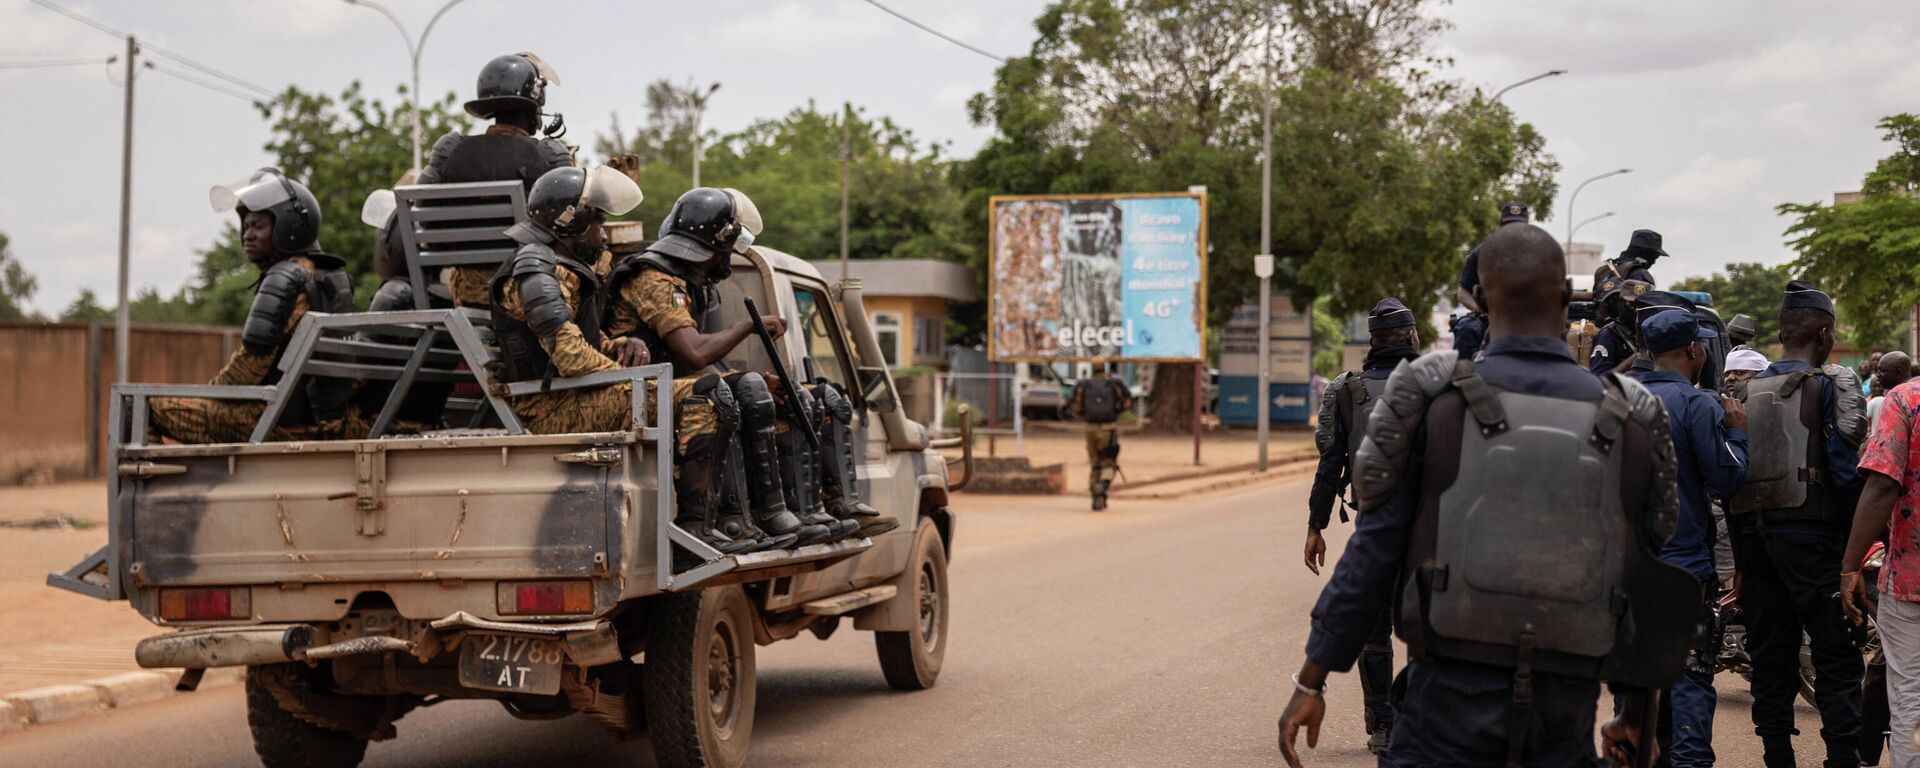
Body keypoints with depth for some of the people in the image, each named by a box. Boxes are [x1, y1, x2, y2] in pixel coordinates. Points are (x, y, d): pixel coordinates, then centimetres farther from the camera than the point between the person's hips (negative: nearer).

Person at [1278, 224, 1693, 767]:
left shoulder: (1430, 398, -4)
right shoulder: (1629, 421, 4)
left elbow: (1373, 549, -4)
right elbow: (1650, 581, 9)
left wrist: (1312, 680, 2)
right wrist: (1637, 714, 19)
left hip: (1452, 695, -2)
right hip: (1565, 712, 3)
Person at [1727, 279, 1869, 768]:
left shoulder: (1745, 391, 11)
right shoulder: (1833, 384, -4)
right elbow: (1846, 466, -13)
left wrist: (1740, 557, 15)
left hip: (1750, 532, 5)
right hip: (1809, 533, -5)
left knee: (1770, 658, 11)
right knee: (1837, 659, -2)